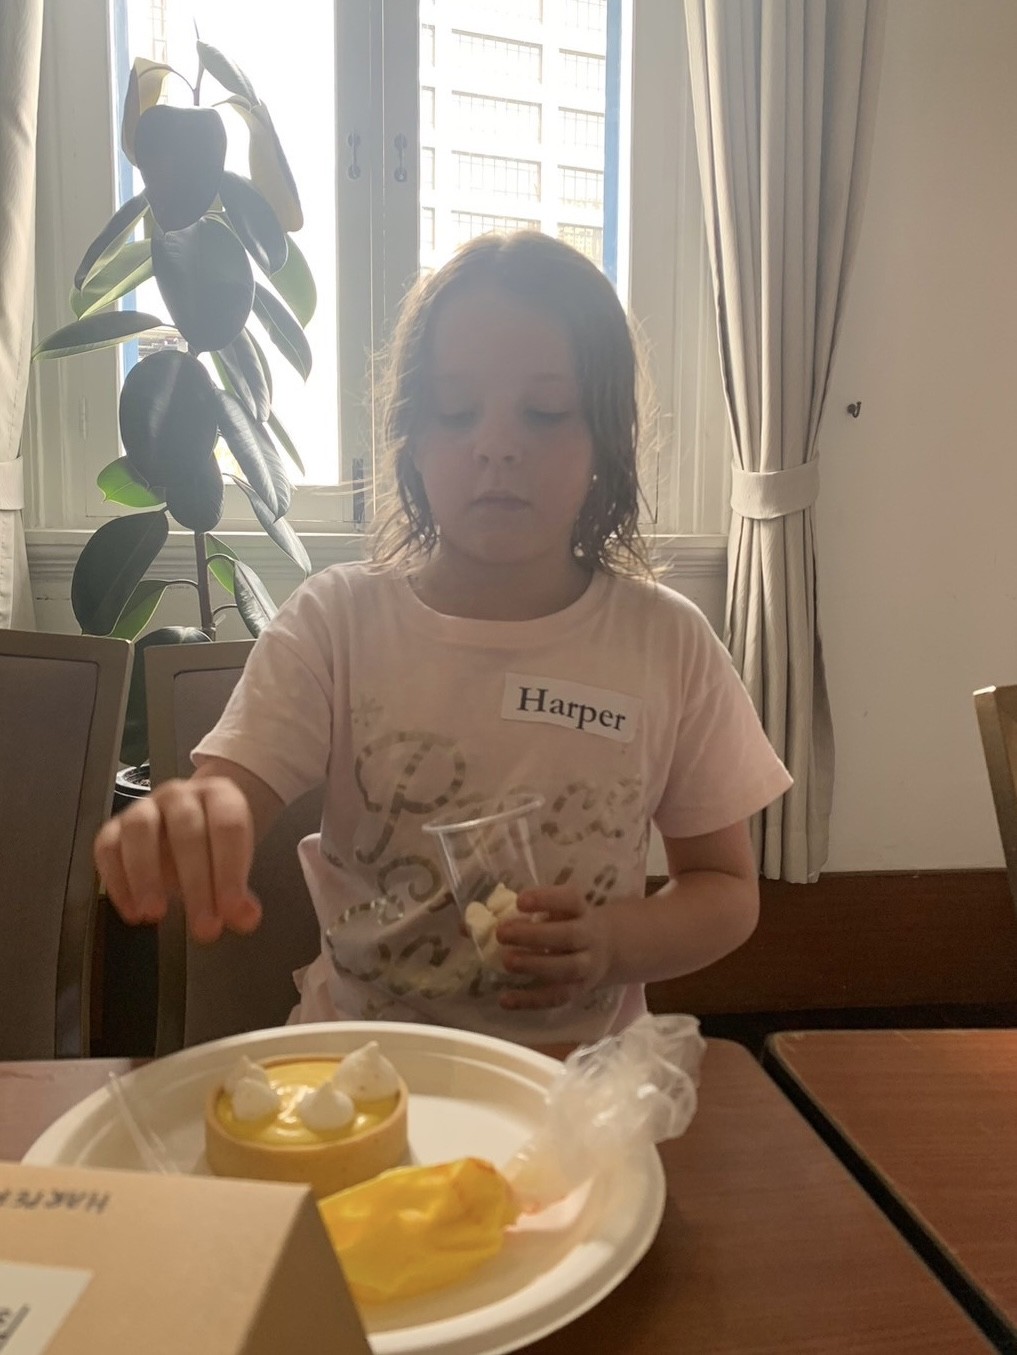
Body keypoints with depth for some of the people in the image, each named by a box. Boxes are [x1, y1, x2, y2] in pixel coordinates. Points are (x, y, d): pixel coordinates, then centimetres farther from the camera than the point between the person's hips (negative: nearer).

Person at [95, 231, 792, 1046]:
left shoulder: (669, 642, 0)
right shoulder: (335, 621, -1)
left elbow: (728, 891, 7)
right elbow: (230, 797, -12)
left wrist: (614, 942, -12)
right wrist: (179, 841, -34)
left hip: (578, 1063, 1)